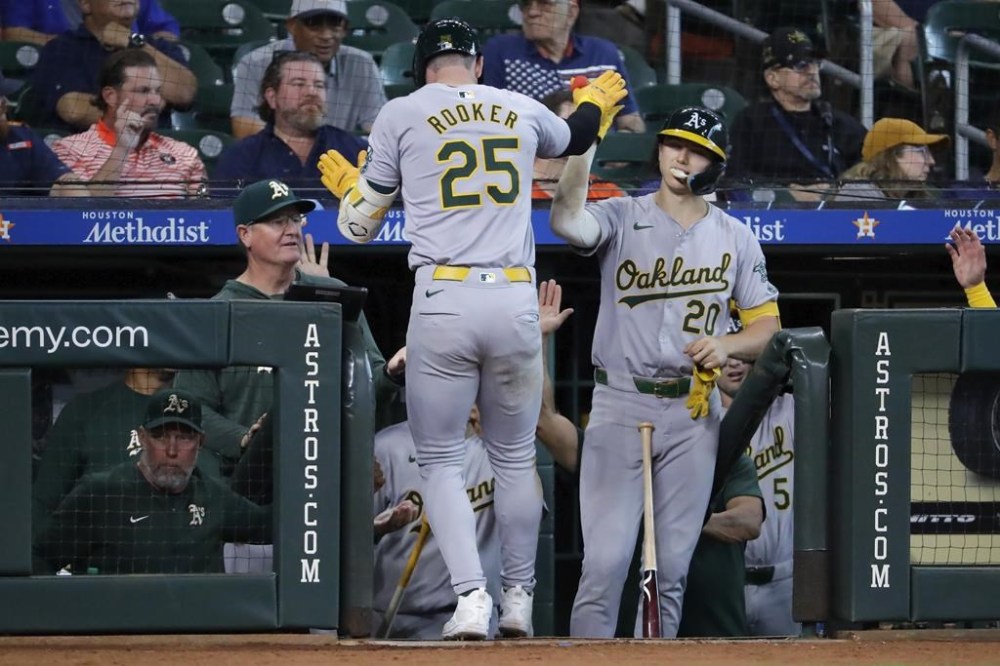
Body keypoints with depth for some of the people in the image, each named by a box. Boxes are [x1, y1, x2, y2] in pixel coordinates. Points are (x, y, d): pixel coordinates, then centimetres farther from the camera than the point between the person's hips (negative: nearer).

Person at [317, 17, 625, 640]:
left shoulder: (401, 114, 5)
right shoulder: (522, 112, 13)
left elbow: (359, 224, 12)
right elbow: (573, 138, 38)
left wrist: (343, 183, 35)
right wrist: (599, 101, 61)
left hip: (442, 302, -2)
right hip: (516, 302, 2)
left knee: (440, 460, 5)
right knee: (516, 458, 18)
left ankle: (471, 594, -12)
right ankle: (519, 599, 22)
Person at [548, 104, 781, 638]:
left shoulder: (735, 238, 10)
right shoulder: (622, 218, 0)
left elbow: (767, 324, 10)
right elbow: (566, 220, -22)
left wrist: (726, 345, -11)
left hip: (692, 414, 3)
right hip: (620, 408, -3)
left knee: (672, 566, 6)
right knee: (605, 560, -11)